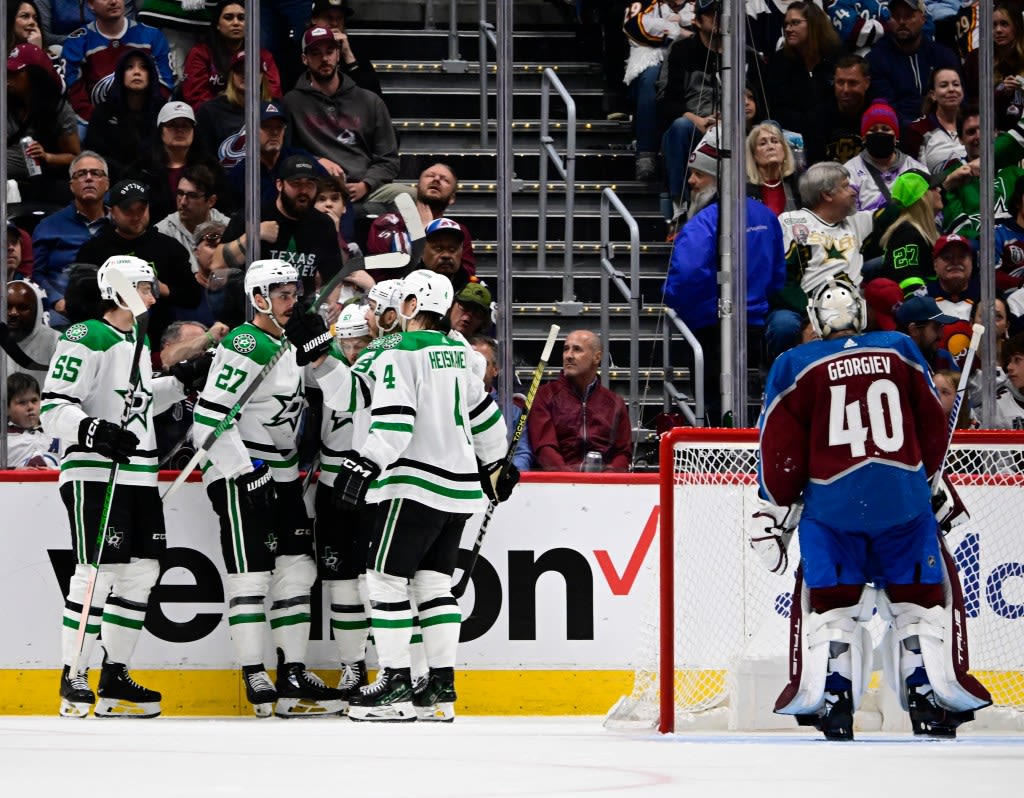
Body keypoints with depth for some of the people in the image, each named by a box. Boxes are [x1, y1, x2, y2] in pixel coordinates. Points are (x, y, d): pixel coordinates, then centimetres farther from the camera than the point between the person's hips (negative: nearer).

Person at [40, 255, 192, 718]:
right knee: (98, 572, -12)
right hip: (94, 474, -9)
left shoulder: (139, 342, 17)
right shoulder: (85, 340, -11)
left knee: (141, 572, 7)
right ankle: (74, 681, -6)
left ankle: (114, 679, 14)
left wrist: (180, 384, 22)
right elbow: (53, 409, -16)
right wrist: (93, 431, -30)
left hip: (139, 474, 9)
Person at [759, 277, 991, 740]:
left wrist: (779, 503, 16)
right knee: (923, 595, 14)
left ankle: (829, 697, 3)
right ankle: (930, 700, 8)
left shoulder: (795, 367, 3)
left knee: (827, 599, 14)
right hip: (905, 499, 1)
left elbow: (780, 453, 1)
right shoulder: (901, 352, 10)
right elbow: (933, 429, 16)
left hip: (832, 503, -1)